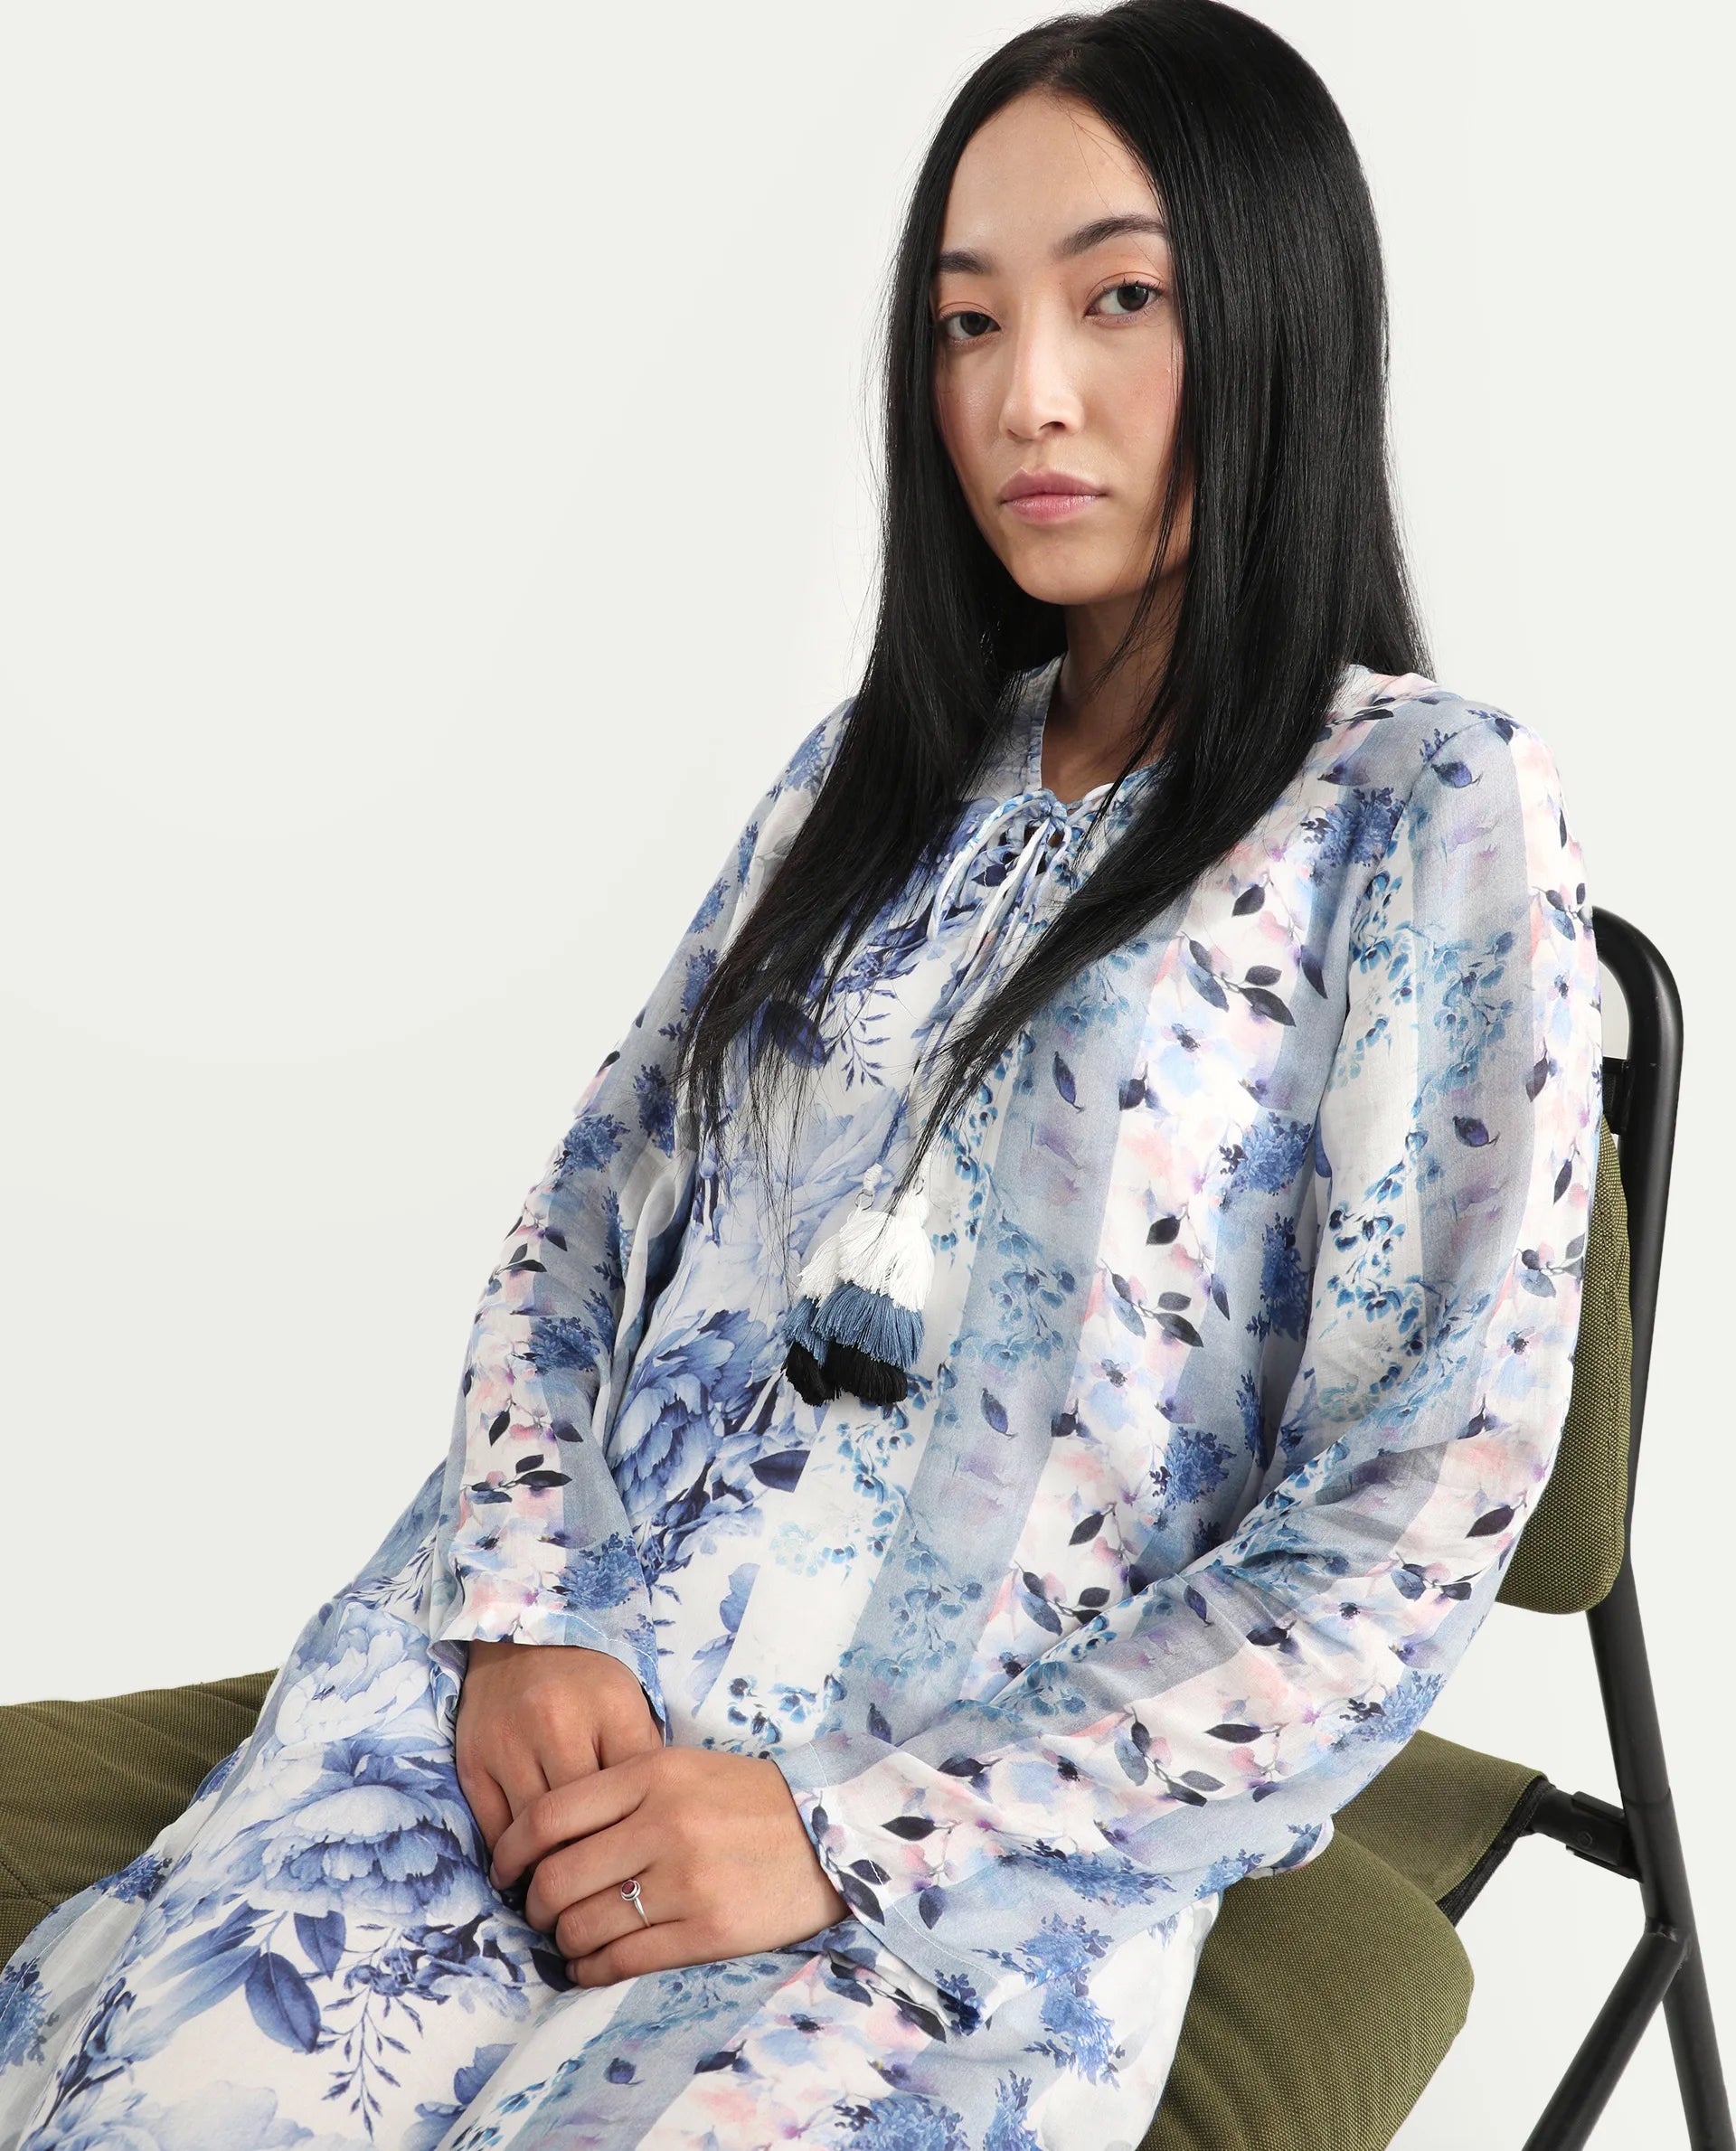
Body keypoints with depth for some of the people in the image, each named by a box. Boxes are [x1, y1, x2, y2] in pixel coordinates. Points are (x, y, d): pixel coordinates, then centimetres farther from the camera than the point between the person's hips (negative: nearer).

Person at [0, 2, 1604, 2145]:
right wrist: (523, 1614, -5)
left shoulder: (1434, 818, -1)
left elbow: (1411, 1525, -6)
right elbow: (584, 1220, 15)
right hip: (562, 1686, 4)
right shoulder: (878, 771, 17)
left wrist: (850, 1831, -11)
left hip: (997, 1835, -4)